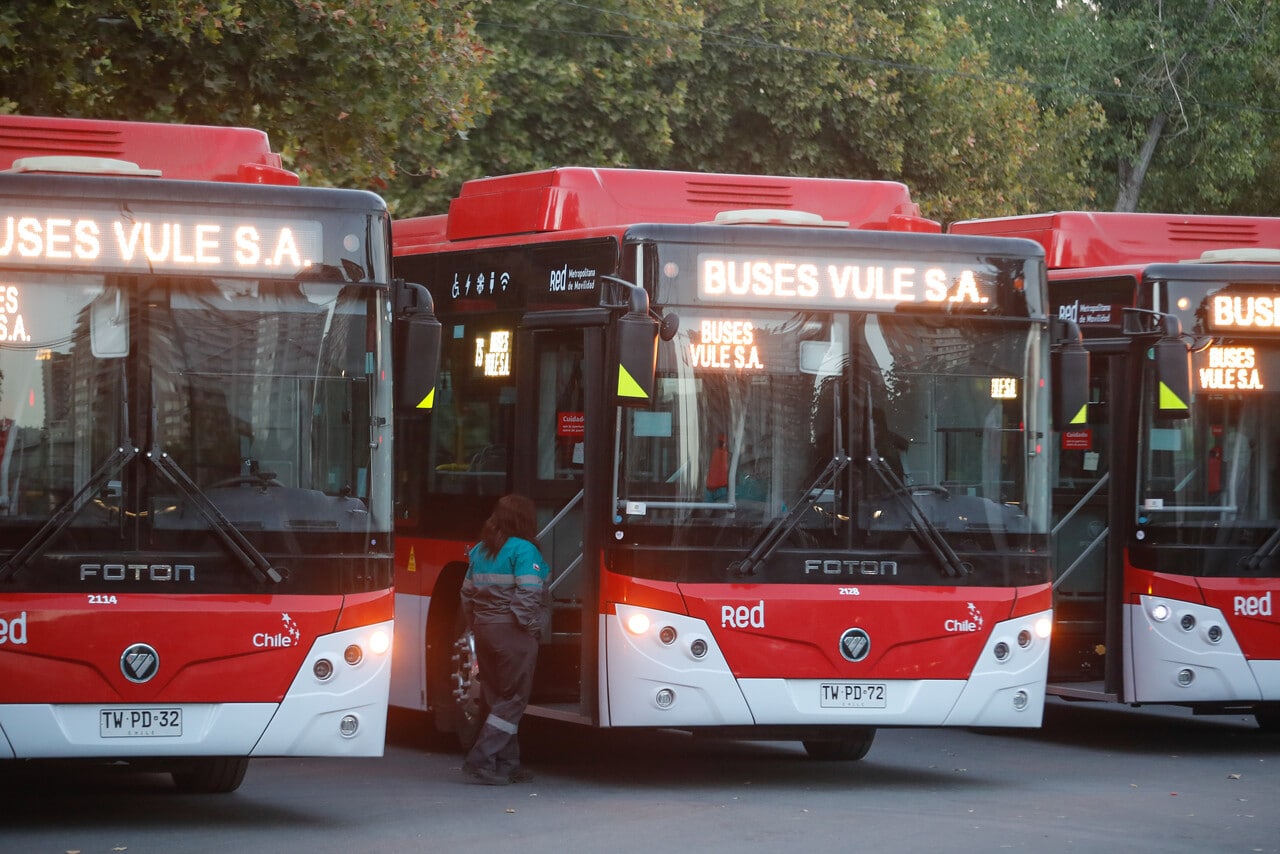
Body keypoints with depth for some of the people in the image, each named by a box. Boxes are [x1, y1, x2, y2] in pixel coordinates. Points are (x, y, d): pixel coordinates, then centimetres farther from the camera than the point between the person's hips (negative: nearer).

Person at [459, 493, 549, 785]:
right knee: (514, 699, -2)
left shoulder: (480, 550, 12)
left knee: (496, 698, 13)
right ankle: (481, 760, -10)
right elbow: (528, 596, -18)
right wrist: (531, 628, -8)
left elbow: (467, 594, 14)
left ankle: (507, 764, 16)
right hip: (513, 631, -7)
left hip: (484, 630, 7)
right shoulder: (524, 550, -11)